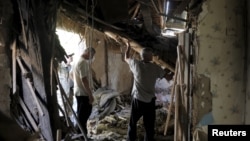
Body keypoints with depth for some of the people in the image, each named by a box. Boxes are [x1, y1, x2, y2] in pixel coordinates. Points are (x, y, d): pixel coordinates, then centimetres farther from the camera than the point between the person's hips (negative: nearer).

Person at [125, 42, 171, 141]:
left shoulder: (136, 64, -7)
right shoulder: (155, 68, -6)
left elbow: (126, 58, 12)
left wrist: (128, 47, 29)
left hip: (137, 99, 0)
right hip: (150, 101, 0)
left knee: (132, 123, 18)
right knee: (149, 126, 9)